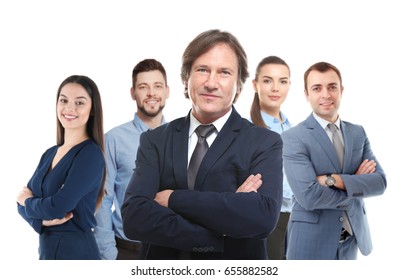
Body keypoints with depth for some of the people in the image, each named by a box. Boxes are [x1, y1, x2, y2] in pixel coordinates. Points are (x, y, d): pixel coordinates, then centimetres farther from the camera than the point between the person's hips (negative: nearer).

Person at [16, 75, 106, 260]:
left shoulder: (91, 154, -15)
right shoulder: (49, 154, 8)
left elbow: (59, 207, -23)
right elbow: (24, 201, 5)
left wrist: (27, 201, -4)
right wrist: (42, 219, -16)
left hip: (76, 250, -7)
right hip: (46, 249, 7)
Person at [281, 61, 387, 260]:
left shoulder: (358, 133, 6)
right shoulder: (293, 138, -12)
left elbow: (380, 182, -4)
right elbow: (308, 196, -21)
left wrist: (336, 180, -19)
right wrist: (358, 186, -9)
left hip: (350, 240, 5)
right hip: (311, 243, -5)